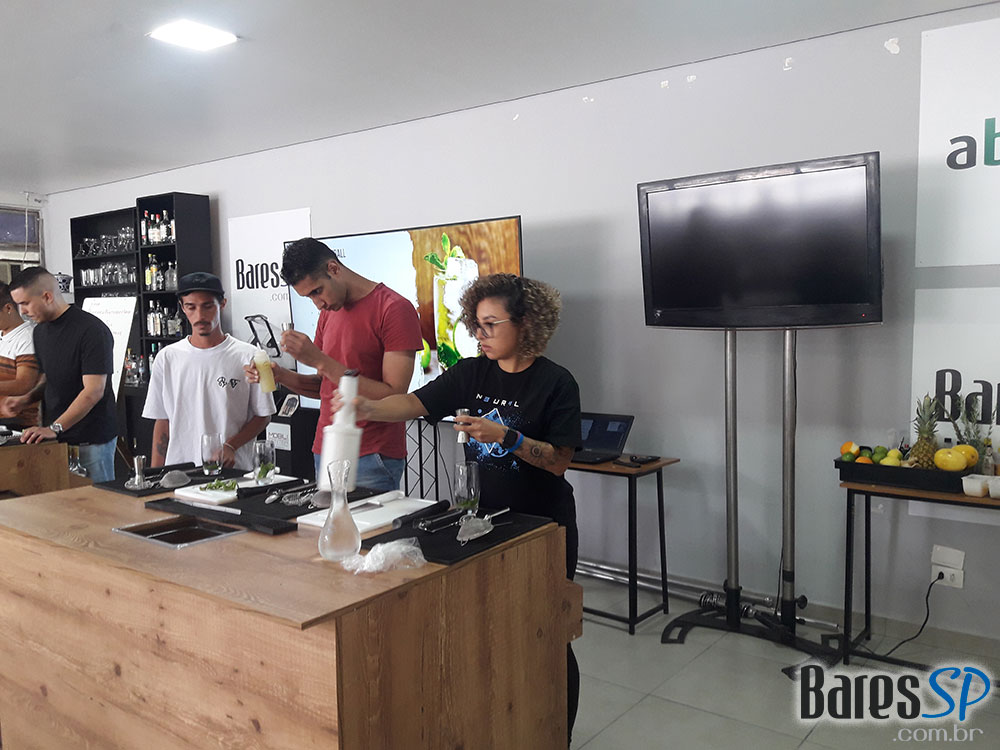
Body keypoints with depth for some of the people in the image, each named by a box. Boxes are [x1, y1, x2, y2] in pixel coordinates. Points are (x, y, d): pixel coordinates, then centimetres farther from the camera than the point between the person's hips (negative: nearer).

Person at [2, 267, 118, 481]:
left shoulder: (92, 330, -15)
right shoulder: (40, 331, 12)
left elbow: (93, 391, -20)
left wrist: (54, 428, -24)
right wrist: (26, 399, 4)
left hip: (92, 440, -7)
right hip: (54, 439, 7)